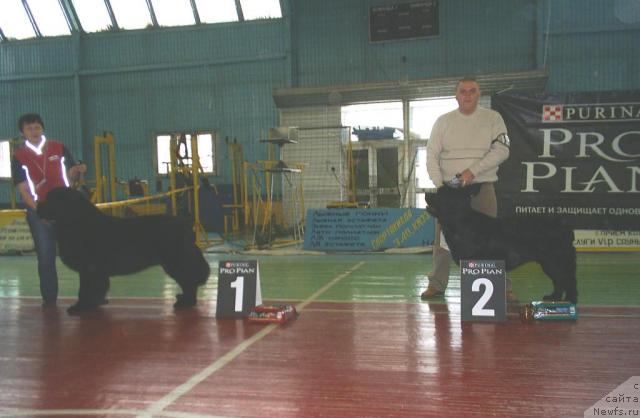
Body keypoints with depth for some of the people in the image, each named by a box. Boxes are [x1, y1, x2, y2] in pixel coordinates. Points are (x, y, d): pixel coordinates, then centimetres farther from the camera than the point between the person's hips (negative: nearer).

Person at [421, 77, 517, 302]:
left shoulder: (492, 118, 3)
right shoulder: (443, 121, 6)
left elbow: (502, 150, -7)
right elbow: (432, 155, 4)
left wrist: (473, 171, -17)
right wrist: (439, 185, -8)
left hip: (483, 187, -1)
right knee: (444, 236, 2)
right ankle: (436, 285, 12)